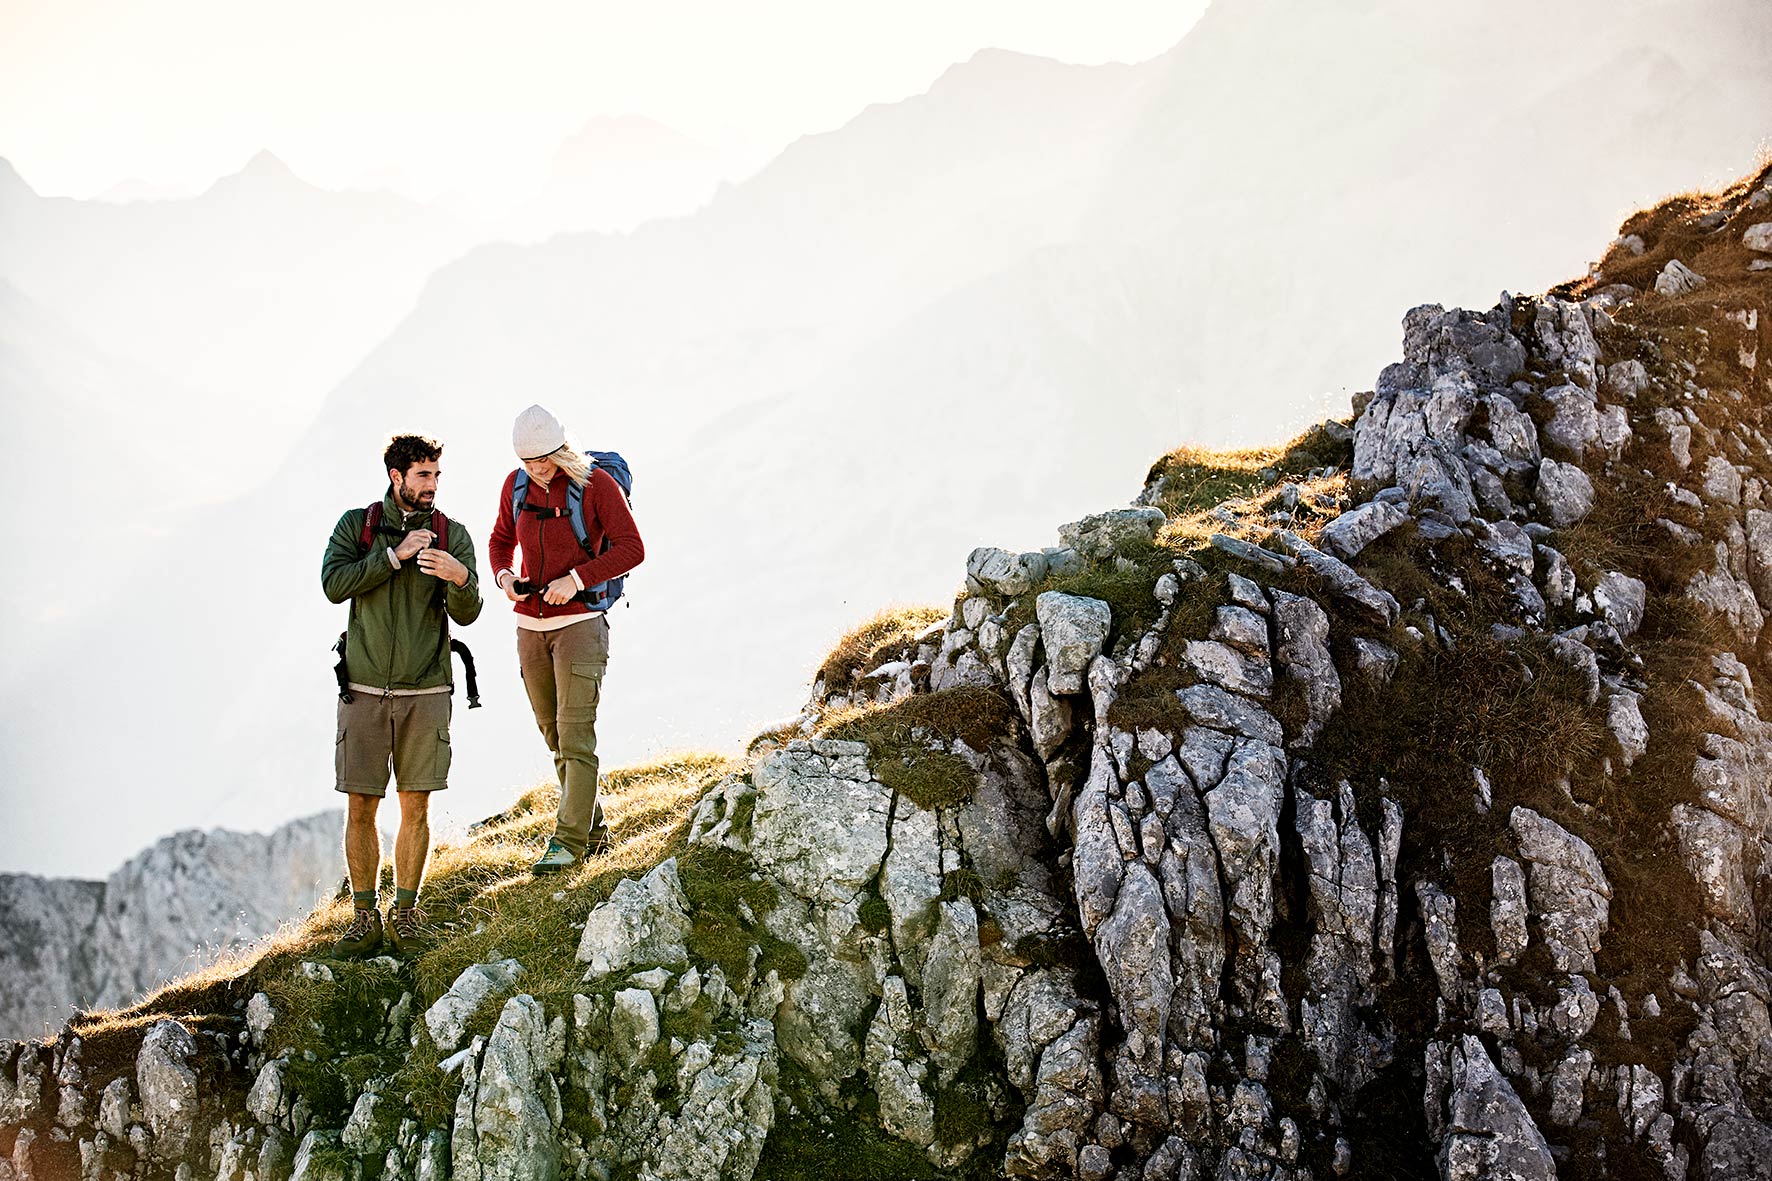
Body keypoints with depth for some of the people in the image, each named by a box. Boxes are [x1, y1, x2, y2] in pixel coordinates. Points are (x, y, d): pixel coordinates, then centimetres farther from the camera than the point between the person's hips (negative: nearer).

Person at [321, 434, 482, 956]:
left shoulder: (452, 535, 2)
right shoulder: (356, 525, 2)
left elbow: (466, 614, -6)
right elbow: (334, 585, -13)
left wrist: (462, 578, -28)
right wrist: (396, 556, -18)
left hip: (425, 691, 0)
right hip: (364, 690, 0)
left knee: (416, 806, 3)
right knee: (360, 809, 1)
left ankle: (405, 913, 16)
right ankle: (365, 918, 11)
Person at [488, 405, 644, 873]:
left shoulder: (596, 483, -10)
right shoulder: (516, 485, 4)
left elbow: (631, 548, -12)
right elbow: (501, 540, 19)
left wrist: (576, 578, -21)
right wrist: (504, 576, -3)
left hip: (579, 621, -6)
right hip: (530, 624, 6)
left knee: (575, 734, -10)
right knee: (554, 735, 9)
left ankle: (569, 840, -8)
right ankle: (593, 830, 20)